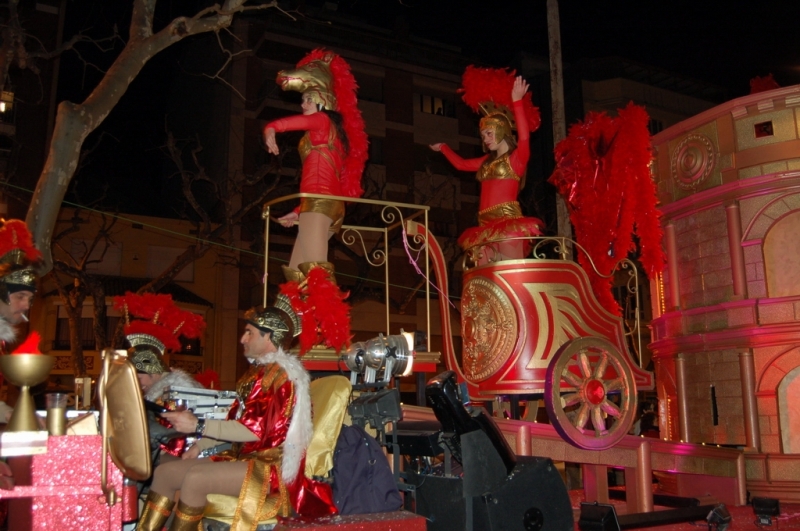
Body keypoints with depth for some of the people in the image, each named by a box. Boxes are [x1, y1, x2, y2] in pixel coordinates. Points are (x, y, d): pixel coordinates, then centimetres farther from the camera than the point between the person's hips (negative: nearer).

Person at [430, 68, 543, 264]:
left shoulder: (517, 157, 2)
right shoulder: (488, 161, 22)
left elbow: (524, 137, -18)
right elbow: (461, 164, 37)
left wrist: (517, 101, -23)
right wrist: (443, 148, 46)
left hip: (508, 222, -7)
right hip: (486, 225, 7)